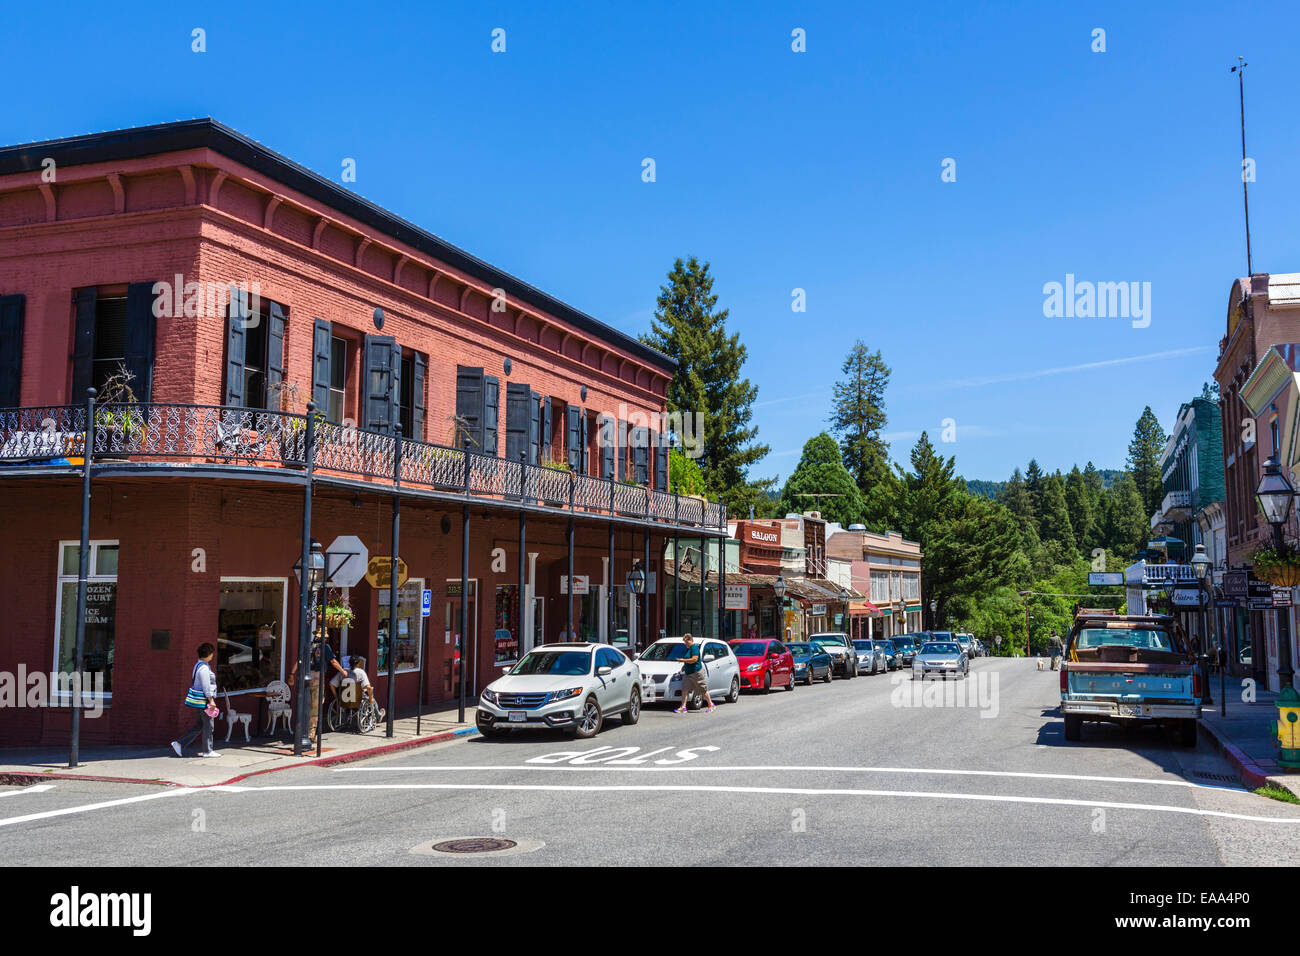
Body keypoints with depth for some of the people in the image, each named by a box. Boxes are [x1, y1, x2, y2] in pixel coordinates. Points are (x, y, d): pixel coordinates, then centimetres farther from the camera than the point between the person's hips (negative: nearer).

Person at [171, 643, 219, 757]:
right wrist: (211, 700, -19)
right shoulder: (203, 668, -18)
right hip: (203, 700, -10)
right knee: (208, 725, 0)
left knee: (199, 726, 14)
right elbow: (206, 686, -21)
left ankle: (178, 744, 13)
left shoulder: (199, 665, 14)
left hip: (200, 700, 10)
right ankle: (207, 751, 9)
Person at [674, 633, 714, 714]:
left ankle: (711, 705, 15)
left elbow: (694, 659, -24)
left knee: (703, 690, 1)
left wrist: (683, 660, -21)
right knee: (685, 689, -4)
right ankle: (683, 707, -6)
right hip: (688, 673, 9)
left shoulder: (694, 648, -14)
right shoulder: (688, 649, 16)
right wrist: (684, 665, 14)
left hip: (696, 672, -9)